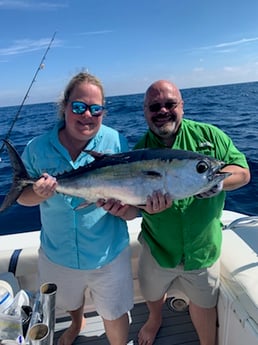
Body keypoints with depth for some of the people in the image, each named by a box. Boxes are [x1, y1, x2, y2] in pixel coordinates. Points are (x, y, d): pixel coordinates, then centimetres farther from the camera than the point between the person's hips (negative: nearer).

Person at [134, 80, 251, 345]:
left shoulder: (209, 135, -10)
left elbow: (243, 172, -9)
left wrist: (217, 179, -30)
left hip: (203, 248, -1)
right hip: (157, 248, 2)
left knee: (204, 304, 21)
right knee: (152, 294, 27)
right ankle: (155, 321, 63)